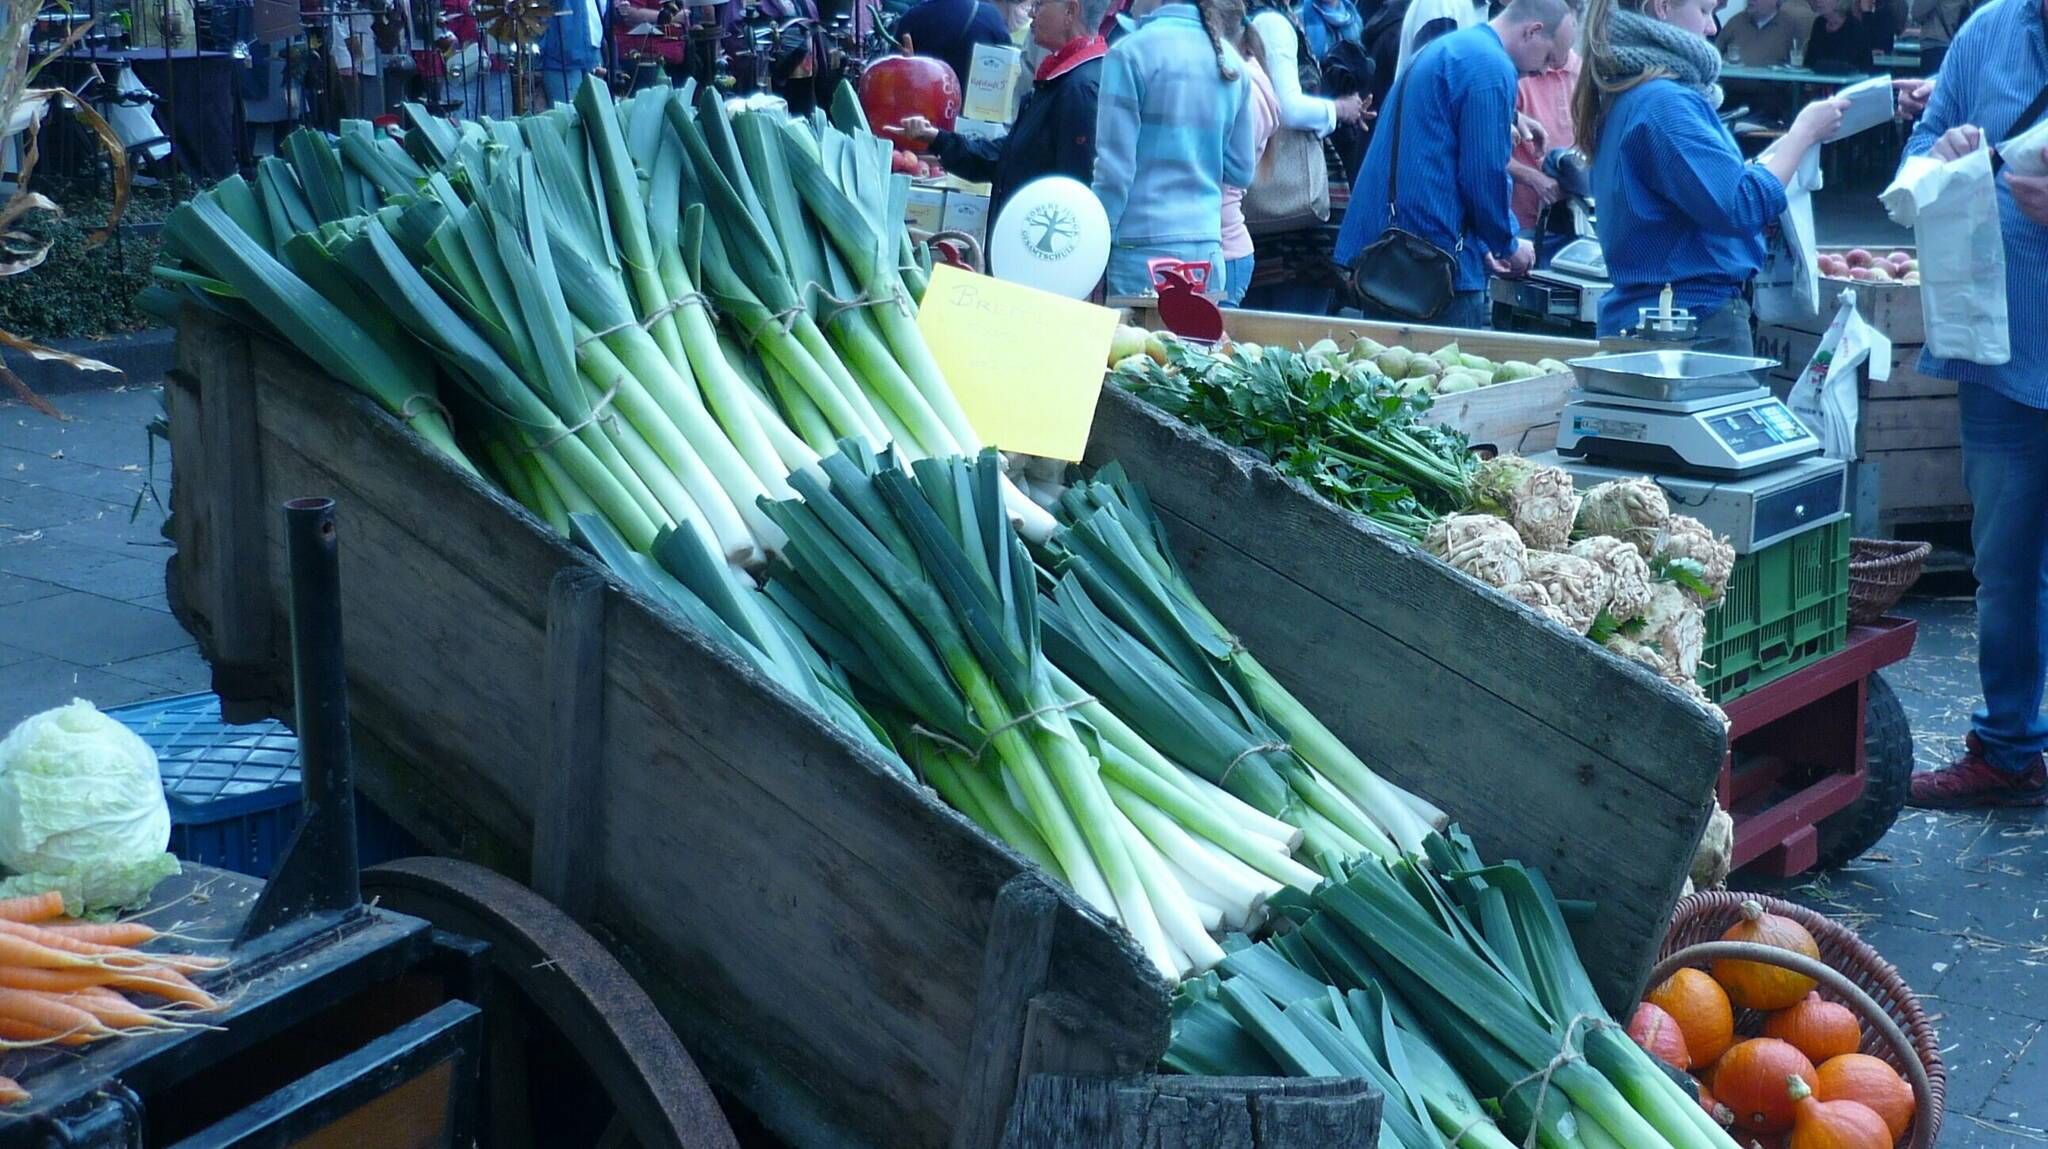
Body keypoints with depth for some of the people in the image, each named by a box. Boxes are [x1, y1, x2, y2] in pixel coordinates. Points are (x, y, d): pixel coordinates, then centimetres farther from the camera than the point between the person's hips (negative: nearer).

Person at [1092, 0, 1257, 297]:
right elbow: (1241, 171, 15)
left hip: (1143, 248, -5)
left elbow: (1115, 166, -9)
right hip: (1208, 249, 6)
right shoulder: (1229, 60, 10)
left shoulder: (1130, 52, -7)